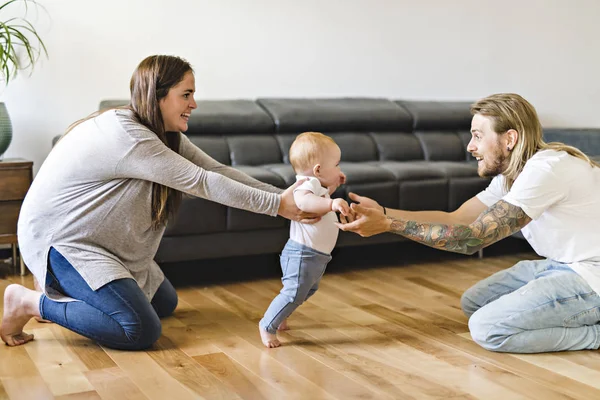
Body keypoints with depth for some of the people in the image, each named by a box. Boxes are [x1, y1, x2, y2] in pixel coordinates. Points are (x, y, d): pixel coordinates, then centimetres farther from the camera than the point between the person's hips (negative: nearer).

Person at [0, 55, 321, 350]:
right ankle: (29, 302, -6)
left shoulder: (168, 135, 2)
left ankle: (67, 287, 23)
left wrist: (287, 196, -12)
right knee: (142, 330, -19)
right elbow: (200, 182, -29)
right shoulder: (125, 134, -29)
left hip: (100, 241, 10)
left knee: (165, 304, 17)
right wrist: (276, 204, -26)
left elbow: (216, 170, -3)